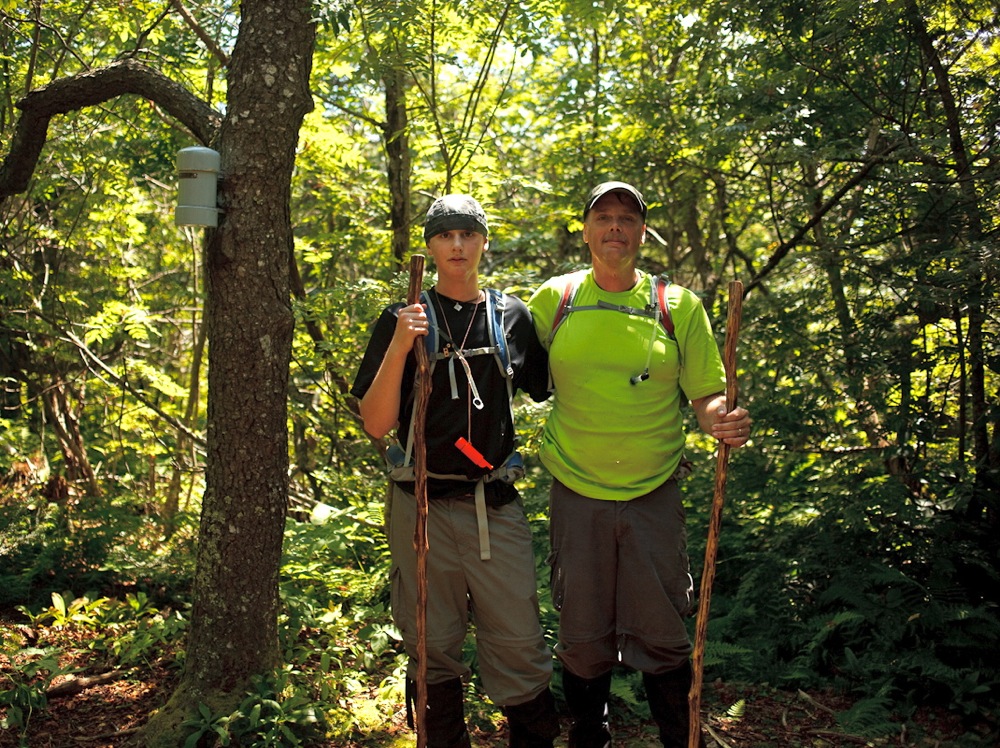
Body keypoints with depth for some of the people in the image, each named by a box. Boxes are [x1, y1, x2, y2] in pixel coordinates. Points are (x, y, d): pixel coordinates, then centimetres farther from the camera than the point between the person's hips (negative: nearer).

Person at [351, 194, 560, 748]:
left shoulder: (512, 316, 8)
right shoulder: (404, 320, 2)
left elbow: (554, 391, 16)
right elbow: (376, 425, -5)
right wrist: (399, 347, -16)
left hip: (496, 508, 1)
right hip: (422, 509, -1)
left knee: (520, 650, 3)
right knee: (432, 650, 11)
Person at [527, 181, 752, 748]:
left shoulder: (679, 306, -1)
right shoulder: (553, 300, 1)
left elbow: (709, 395, 1)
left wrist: (724, 420, -21)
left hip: (654, 495, -1)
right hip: (576, 495, 1)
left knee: (662, 636, 7)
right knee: (584, 638, 12)